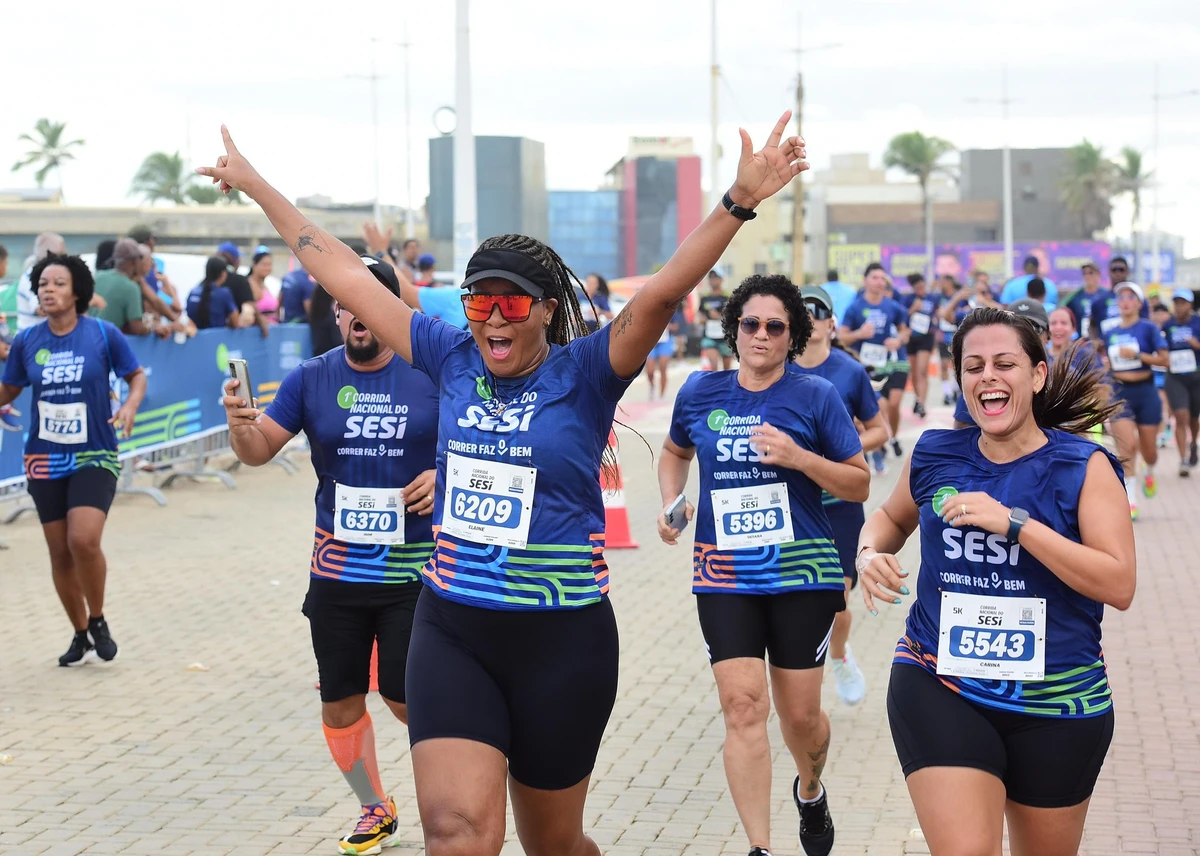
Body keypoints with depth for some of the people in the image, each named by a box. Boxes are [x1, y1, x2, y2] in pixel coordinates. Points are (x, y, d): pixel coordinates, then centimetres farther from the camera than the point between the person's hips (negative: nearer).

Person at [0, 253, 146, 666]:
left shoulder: (104, 334, -8)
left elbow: (137, 375, 5)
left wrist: (130, 406, -13)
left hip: (94, 457, -3)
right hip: (45, 460, 3)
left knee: (84, 540, -20)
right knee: (60, 552, 7)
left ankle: (98, 620, 5)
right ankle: (81, 635, 26)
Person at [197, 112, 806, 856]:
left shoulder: (584, 374, -6)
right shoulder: (452, 361, 4)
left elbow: (663, 291, -21)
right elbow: (347, 276, 9)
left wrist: (739, 203, -35)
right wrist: (255, 186, 14)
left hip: (561, 639, -2)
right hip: (450, 633, 2)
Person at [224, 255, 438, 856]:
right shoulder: (312, 378, 1)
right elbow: (259, 452, -1)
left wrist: (446, 473, -14)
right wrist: (241, 424, -23)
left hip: (414, 570, -3)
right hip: (338, 571, 3)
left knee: (406, 698, -5)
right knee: (340, 704, 8)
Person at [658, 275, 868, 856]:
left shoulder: (815, 395, -2)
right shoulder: (700, 391, 6)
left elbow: (859, 484, 0)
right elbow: (675, 451, 26)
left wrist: (799, 457, -16)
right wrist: (671, 503, 7)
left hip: (801, 573, -1)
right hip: (724, 576, 1)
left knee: (799, 713, 6)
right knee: (742, 704, -12)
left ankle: (810, 792, 40)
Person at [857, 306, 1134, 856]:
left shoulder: (1084, 467, -7)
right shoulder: (933, 457, 2)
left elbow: (1120, 585, -18)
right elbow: (892, 517, 24)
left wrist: (1014, 522, -23)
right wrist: (869, 551, 0)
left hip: (1056, 706, 0)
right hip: (939, 689, 1)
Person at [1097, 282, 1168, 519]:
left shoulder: (1148, 329, -4)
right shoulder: (1109, 333, 7)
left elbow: (1164, 359, -11)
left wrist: (1137, 354, -20)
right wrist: (1103, 363, -1)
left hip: (1145, 392, -1)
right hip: (1120, 392, 1)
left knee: (1148, 448, 10)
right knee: (1127, 446, -14)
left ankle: (1149, 473, 46)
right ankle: (1130, 501, -10)